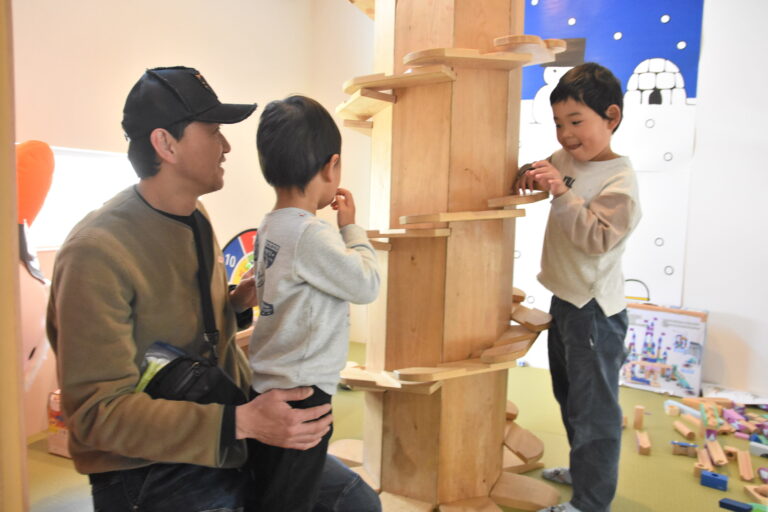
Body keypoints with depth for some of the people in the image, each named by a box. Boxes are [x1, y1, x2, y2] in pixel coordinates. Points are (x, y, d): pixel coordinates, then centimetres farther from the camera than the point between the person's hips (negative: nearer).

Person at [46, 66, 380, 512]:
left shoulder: (196, 218, 3)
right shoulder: (95, 254, -23)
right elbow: (99, 410, -24)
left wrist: (235, 304, -4)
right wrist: (240, 422, -32)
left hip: (230, 435, 7)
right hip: (151, 473, -7)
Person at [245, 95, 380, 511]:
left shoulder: (271, 227, 6)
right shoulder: (311, 235, -22)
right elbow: (367, 285, -12)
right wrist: (351, 226, -2)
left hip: (269, 385, 9)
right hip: (299, 394, -9)